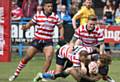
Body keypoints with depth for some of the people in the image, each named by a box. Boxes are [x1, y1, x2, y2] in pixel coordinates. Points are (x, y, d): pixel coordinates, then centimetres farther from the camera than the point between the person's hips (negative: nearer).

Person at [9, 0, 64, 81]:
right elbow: (30, 24, 6)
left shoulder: (55, 17, -3)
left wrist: (61, 36, -8)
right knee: (27, 57, 1)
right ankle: (16, 74, 18)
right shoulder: (38, 16, -4)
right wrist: (25, 27, -16)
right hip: (37, 40, 0)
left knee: (49, 58, -21)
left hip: (48, 42, 0)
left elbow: (61, 27, 9)